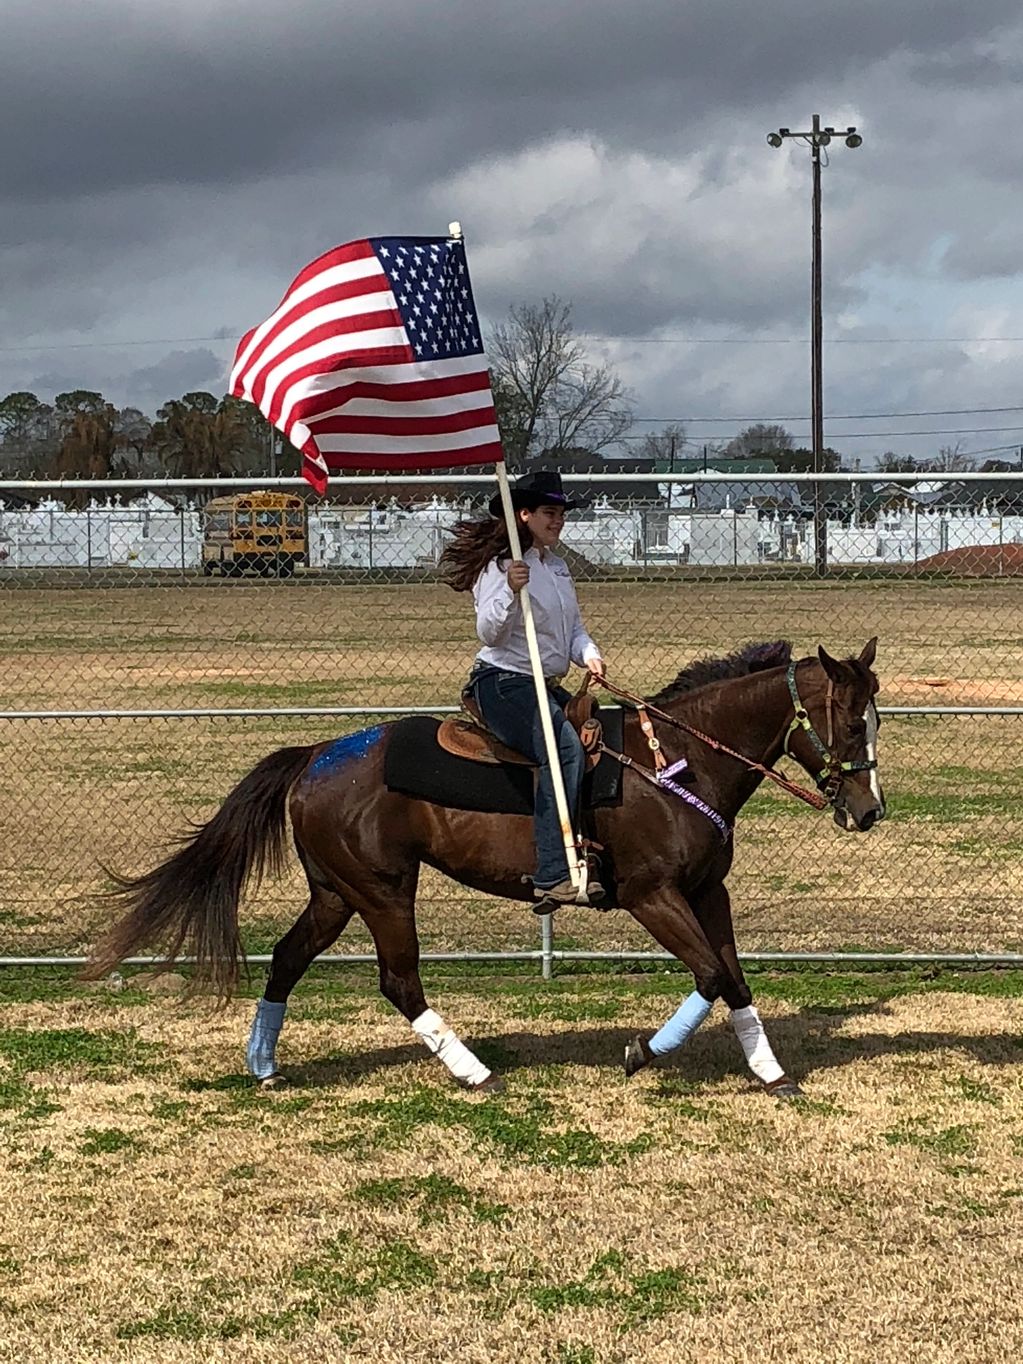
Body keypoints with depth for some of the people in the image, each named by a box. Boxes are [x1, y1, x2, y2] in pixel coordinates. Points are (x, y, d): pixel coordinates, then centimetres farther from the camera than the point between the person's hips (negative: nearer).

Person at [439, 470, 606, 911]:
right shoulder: (499, 565, -9)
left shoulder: (557, 566, 18)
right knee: (566, 750, -28)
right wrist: (510, 591, -33)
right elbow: (490, 633, -17)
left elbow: (574, 629, 19)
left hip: (547, 686, 10)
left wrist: (589, 655, -2)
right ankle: (553, 877, -34)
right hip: (504, 683, -10)